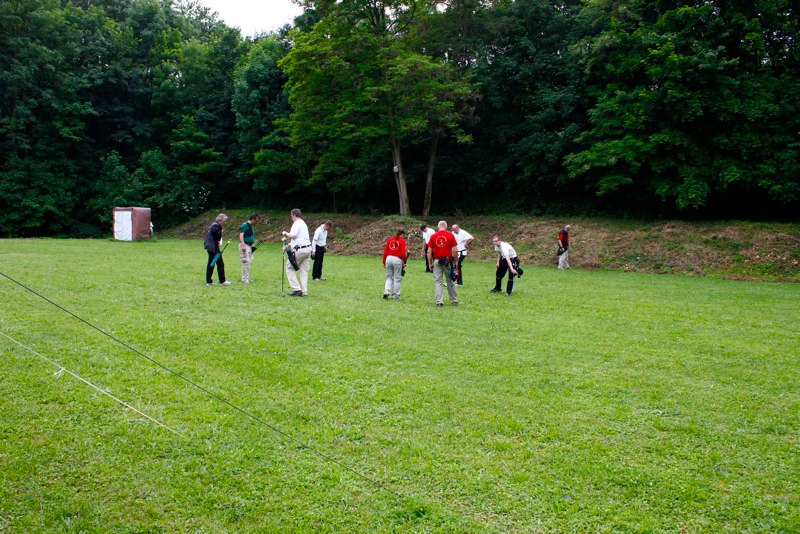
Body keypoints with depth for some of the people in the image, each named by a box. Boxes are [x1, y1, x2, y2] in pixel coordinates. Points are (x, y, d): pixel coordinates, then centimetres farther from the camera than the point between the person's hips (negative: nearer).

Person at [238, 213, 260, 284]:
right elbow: (241, 235, -20)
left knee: (249, 261, 12)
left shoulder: (251, 226, 17)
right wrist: (243, 245, -28)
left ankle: (247, 278, 19)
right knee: (246, 262, -10)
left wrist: (252, 245, 23)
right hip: (245, 246, -10)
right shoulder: (245, 225, -12)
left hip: (249, 246, 10)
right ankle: (245, 279, -7)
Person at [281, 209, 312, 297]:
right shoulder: (304, 223, 21)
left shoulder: (297, 223, -9)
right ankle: (304, 291, 6)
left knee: (290, 268, 2)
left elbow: (293, 235, -22)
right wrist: (290, 244, 26)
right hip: (308, 248, 9)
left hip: (300, 250, -9)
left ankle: (296, 289, -5)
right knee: (304, 270, 8)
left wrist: (285, 233, -3)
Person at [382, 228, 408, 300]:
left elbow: (385, 251, 9)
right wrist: (404, 262, 1)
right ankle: (395, 295, 10)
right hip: (397, 259, -4)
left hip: (389, 258, 4)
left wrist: (384, 262, 14)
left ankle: (386, 292, -1)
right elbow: (403, 253, -8)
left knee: (389, 277, 15)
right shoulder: (402, 241, -2)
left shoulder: (389, 240, 10)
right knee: (397, 278, 6)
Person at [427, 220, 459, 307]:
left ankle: (439, 301, -2)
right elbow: (455, 250, -6)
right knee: (450, 281, 12)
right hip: (448, 260, 0)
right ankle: (454, 301, 20)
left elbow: (429, 251, -1)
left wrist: (430, 263, 7)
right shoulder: (451, 235, -2)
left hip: (437, 261, 0)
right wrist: (455, 261, 5)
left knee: (438, 282, 4)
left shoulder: (433, 236, 1)